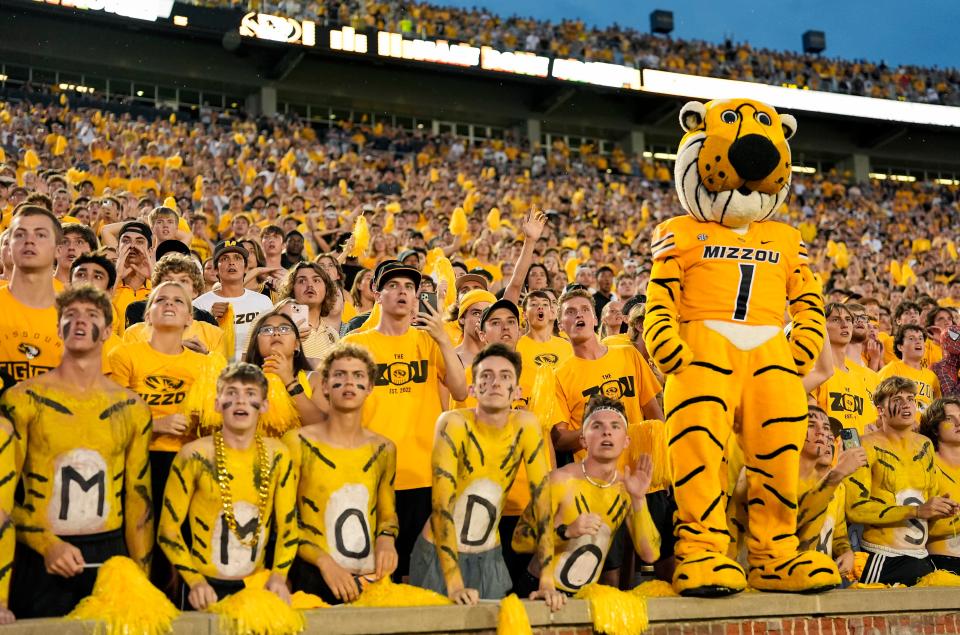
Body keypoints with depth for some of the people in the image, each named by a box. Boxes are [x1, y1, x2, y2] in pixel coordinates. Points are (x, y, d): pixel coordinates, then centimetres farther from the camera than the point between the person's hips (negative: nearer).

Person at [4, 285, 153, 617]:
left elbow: (139, 495, 9)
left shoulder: (133, 409, 7)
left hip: (110, 555, 3)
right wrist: (48, 545, -15)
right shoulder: (22, 400, -2)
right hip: (40, 559, -2)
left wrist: (141, 573, 6)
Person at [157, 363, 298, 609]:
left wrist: (279, 575, -6)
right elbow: (168, 529, -4)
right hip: (206, 589, -2)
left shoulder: (277, 455, 1)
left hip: (257, 587, 3)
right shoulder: (194, 455, -7)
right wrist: (195, 581, -14)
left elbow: (288, 526, 7)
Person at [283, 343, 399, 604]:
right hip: (315, 579, -3)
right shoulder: (297, 443, -3)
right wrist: (324, 561, -15)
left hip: (371, 580, 3)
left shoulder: (384, 450, 8)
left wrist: (386, 538, -2)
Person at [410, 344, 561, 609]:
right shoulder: (454, 423, -20)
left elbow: (542, 501, -9)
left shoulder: (526, 425, -10)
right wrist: (454, 583, -32)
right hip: (439, 554, -3)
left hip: (489, 556, 3)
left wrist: (547, 581, -15)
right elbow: (442, 504, -25)